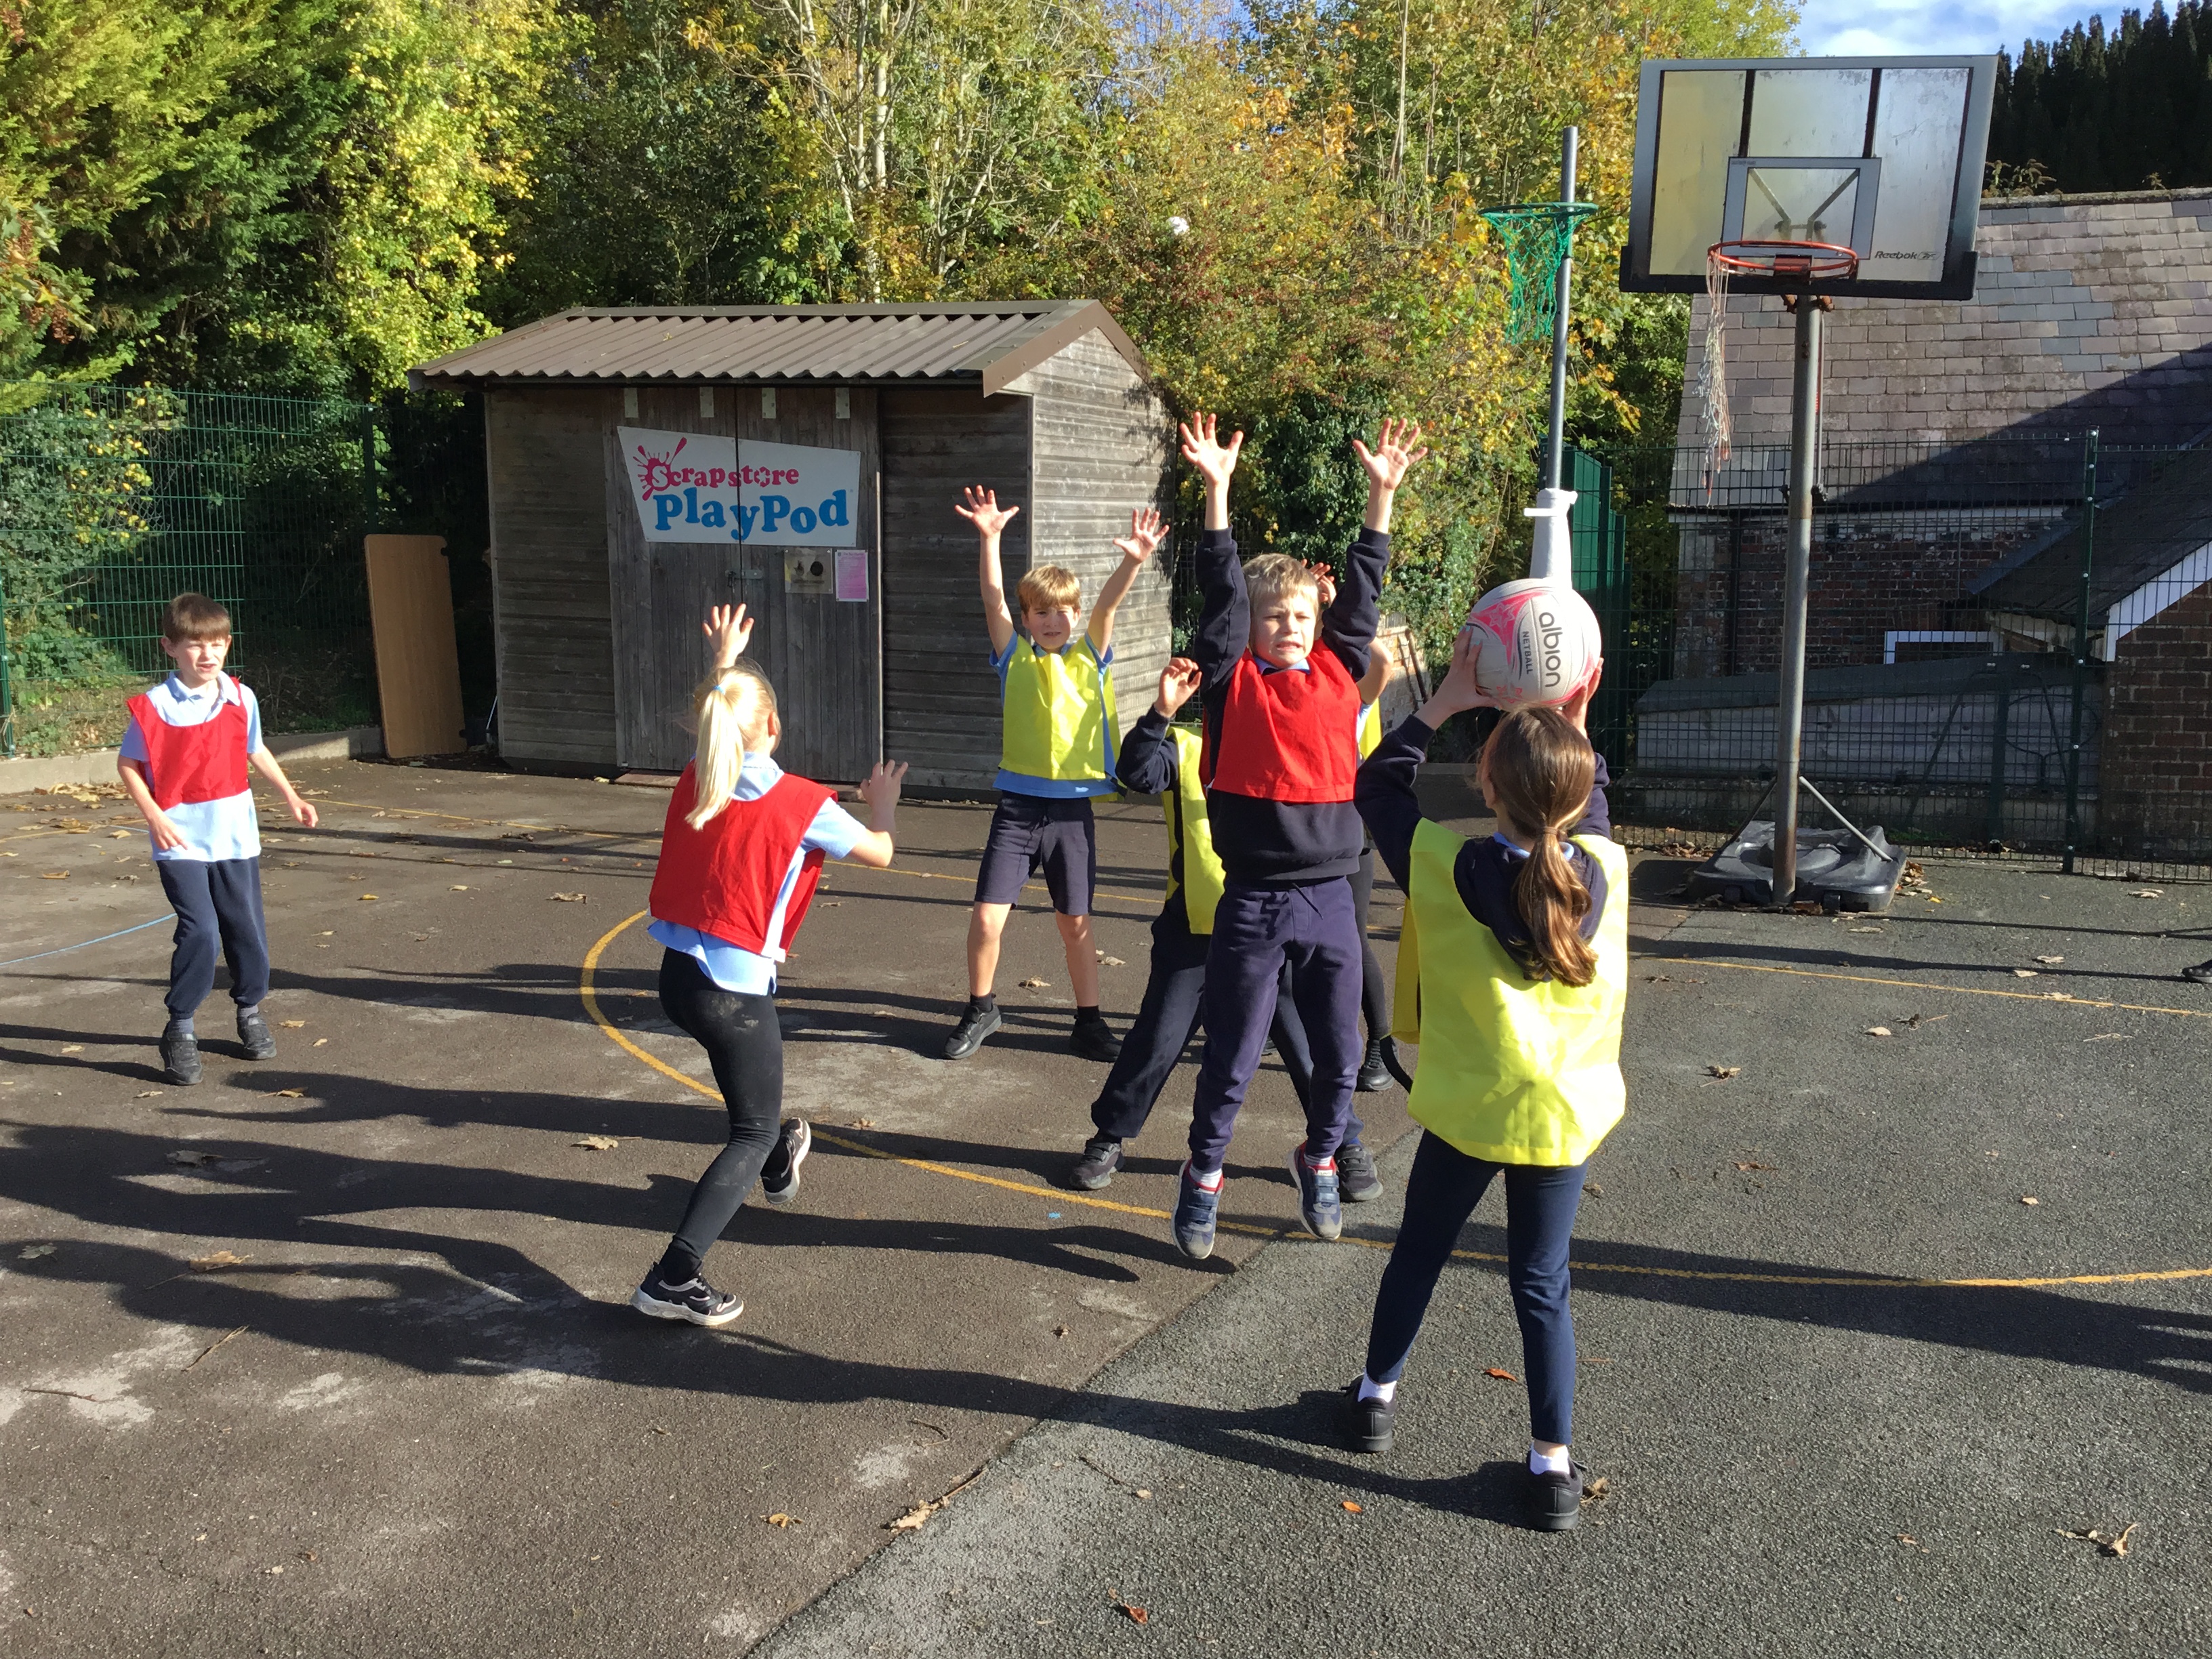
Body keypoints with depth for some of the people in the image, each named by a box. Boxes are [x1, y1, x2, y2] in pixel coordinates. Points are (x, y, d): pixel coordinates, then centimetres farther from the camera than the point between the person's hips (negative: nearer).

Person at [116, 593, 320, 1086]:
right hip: (182, 842, -4)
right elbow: (127, 765, -3)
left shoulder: (241, 699, 2)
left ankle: (251, 1012, 31)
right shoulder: (155, 706, -10)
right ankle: (180, 1031, 1)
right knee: (200, 933, -13)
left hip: (236, 837, 4)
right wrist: (154, 816, -13)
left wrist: (290, 795, 15)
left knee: (247, 930, 11)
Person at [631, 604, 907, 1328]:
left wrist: (723, 664, 39)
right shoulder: (804, 806, -13)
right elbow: (879, 854, 4)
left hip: (676, 973, 7)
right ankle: (674, 1279, -6)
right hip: (735, 990, -7)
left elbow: (713, 723, 27)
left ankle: (778, 1167, 60)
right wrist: (883, 804, 24)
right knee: (752, 1131, 5)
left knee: (750, 1083, 34)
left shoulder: (693, 782, 1)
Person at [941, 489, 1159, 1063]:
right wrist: (989, 539, -25)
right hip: (1019, 805, 0)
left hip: (1073, 808, 1)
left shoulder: (1090, 658, 4)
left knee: (1075, 922, 9)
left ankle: (1089, 1021, 23)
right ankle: (980, 1010, 18)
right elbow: (993, 598, -10)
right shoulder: (1014, 658, 3)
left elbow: (1108, 605, -12)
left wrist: (1134, 561, -30)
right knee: (987, 917, -4)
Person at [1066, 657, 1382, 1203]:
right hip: (1196, 928, -1)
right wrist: (1162, 710, -32)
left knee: (1307, 1040, 7)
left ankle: (1346, 1145, 25)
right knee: (1157, 1040, 5)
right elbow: (1136, 772, -18)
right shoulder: (1183, 748, -1)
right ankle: (1109, 1137, 24)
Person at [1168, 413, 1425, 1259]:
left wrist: (1381, 493, 3)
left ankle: (1319, 1159, 38)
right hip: (1252, 903, -3)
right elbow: (1223, 593, -8)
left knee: (1339, 1052, 14)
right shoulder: (1234, 681, -1)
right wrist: (1216, 492, -15)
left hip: (1330, 897, 3)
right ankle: (1204, 1175, 27)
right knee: (1231, 1057, 7)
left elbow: (1362, 590, 8)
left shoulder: (1339, 675, 8)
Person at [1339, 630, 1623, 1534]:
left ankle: (1377, 1395, 38)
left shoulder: (1445, 863, -17)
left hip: (1467, 1108, -2)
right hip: (1564, 1113, 2)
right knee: (1541, 1284, 12)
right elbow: (1590, 810, 15)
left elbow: (1376, 783, 0)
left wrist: (1445, 702, 1)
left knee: (1418, 1253, 20)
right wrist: (1577, 724, 11)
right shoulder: (1605, 867, -10)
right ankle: (1554, 1463, 16)